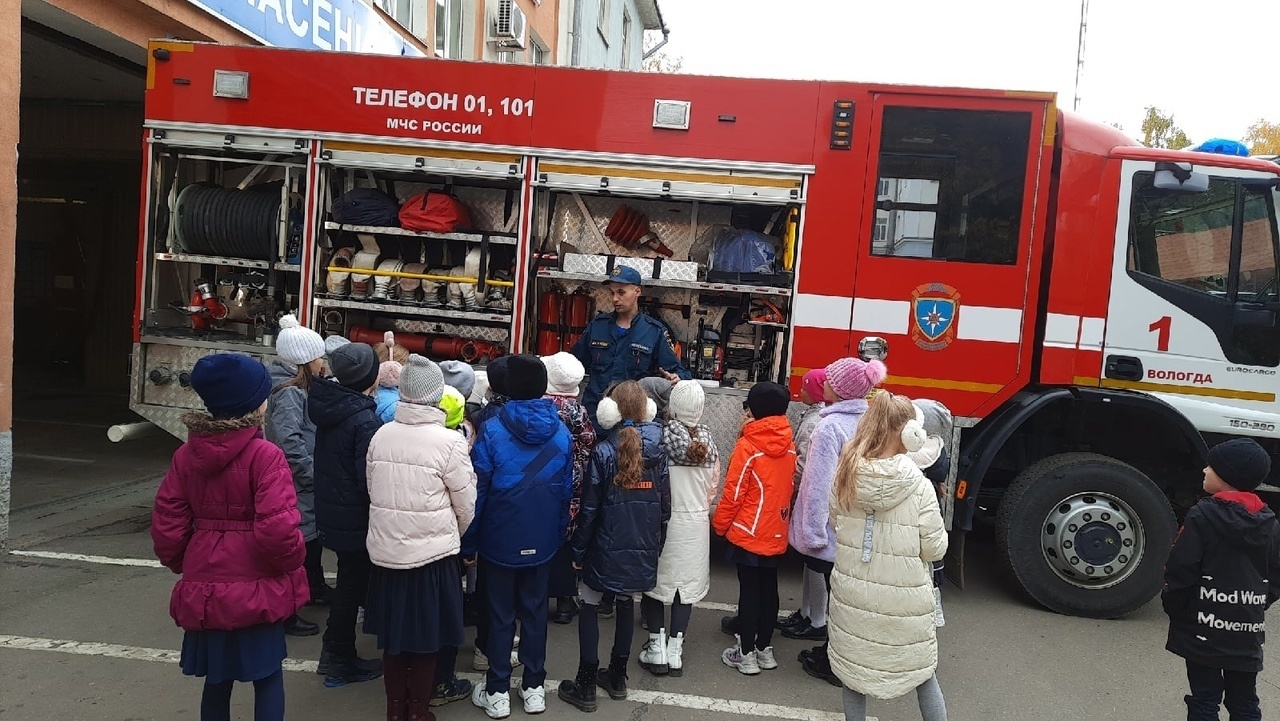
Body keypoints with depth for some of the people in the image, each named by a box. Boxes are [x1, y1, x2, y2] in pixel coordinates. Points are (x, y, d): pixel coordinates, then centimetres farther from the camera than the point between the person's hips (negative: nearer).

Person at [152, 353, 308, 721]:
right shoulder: (265, 455, -19)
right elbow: (277, 527, -24)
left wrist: (180, 563, 20)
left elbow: (166, 522, 4)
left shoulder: (186, 454, 0)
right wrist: (291, 560, -5)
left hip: (205, 585, 5)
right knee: (268, 675, 10)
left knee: (217, 676, 19)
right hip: (257, 585, -5)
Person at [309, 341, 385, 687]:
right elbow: (368, 479, -23)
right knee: (353, 584, 8)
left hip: (331, 512, 8)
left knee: (349, 579, 23)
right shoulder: (365, 419, -26)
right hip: (355, 517, -8)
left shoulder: (329, 404, -1)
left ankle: (335, 652, 37)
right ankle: (341, 663, 24)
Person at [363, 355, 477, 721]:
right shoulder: (449, 441, -15)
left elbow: (373, 489, 7)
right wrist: (454, 536, 13)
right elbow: (466, 504, -7)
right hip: (432, 552, -4)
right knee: (426, 635, 12)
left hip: (385, 550, 4)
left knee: (393, 631, 17)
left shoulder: (381, 435, -4)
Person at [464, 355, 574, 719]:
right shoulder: (561, 433, -5)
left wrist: (468, 543, -2)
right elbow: (566, 492, 1)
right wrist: (559, 536, 12)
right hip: (542, 542, 3)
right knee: (534, 612, 15)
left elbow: (478, 491, -12)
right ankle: (534, 688, 26)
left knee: (500, 616, 10)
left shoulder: (492, 431, -16)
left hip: (499, 542, -3)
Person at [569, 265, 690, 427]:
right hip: (593, 412, 3)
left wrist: (676, 378, -23)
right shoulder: (597, 325, 9)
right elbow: (575, 361, 19)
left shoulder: (655, 331, 0)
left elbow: (676, 370, -1)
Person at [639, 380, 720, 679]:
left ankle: (657, 647, 14)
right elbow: (713, 486, 6)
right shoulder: (707, 441, -3)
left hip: (662, 520, -3)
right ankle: (675, 649, 17)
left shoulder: (662, 436, -14)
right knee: (687, 583, 11)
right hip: (696, 521, 3)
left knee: (655, 579, 11)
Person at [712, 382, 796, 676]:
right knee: (769, 588, 15)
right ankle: (765, 649, 26)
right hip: (776, 533, 6)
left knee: (749, 590, 3)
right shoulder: (789, 447, -1)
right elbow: (790, 487, 7)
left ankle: (746, 654, 12)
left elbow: (733, 493, -14)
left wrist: (720, 524, -3)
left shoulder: (747, 446, -18)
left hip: (748, 533, -5)